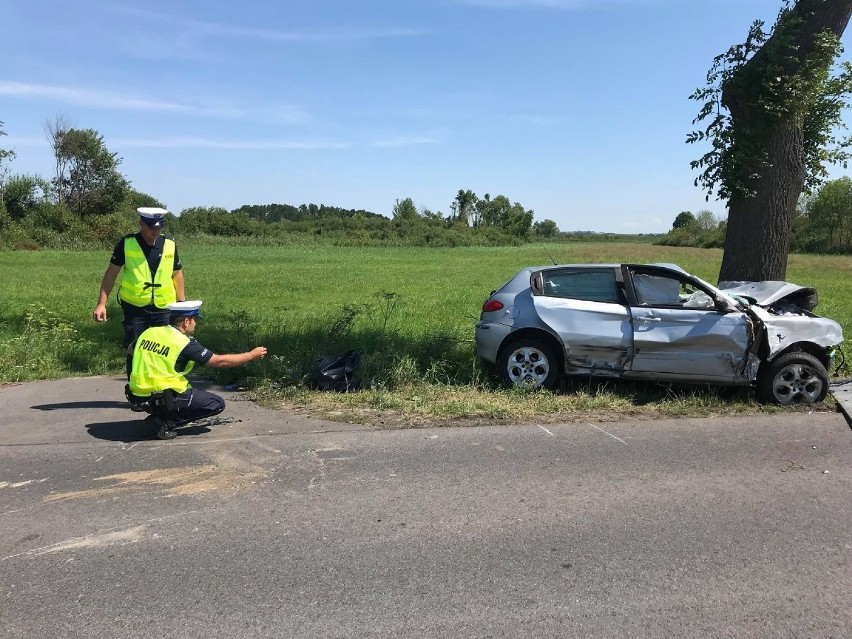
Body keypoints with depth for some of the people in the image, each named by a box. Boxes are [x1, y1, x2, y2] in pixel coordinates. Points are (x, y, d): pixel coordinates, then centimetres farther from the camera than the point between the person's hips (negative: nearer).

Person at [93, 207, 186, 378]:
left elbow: (177, 273, 11)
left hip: (163, 308, 2)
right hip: (134, 308, -2)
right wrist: (101, 303, -4)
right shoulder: (126, 244, -5)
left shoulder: (170, 244, 1)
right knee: (134, 350, 2)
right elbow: (111, 274, 0)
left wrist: (182, 303, 10)